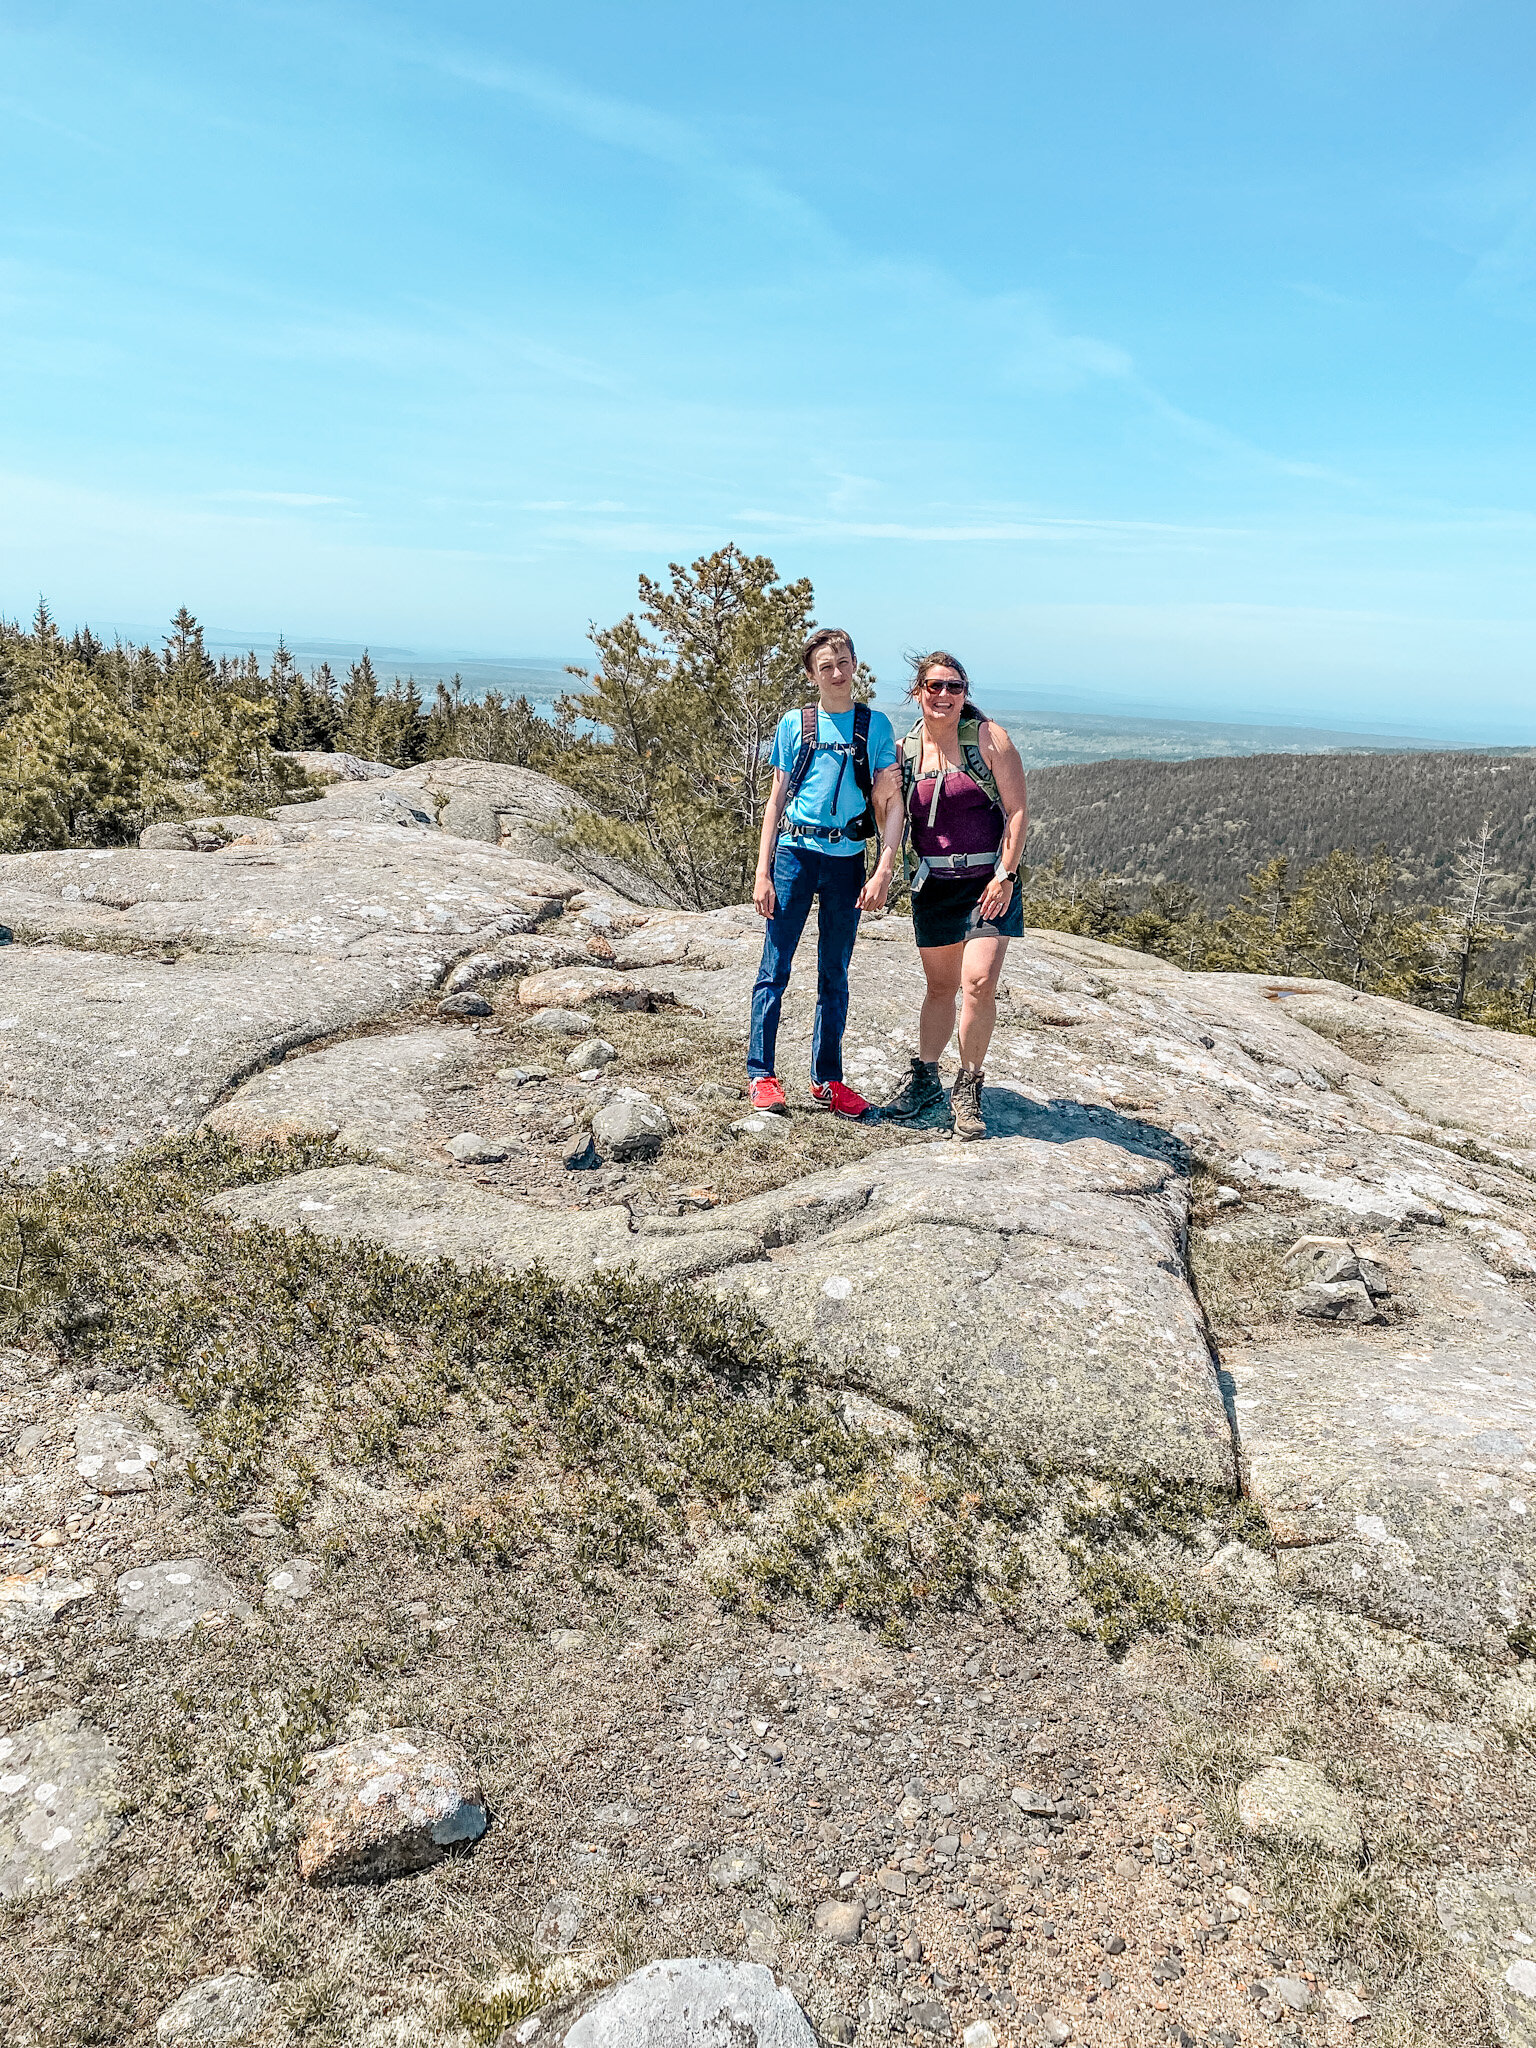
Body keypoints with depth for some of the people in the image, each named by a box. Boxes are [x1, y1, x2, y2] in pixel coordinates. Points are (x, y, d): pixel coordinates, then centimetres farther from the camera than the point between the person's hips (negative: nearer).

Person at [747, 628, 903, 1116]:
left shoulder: (875, 725, 5)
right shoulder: (794, 724, 5)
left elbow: (892, 803, 3)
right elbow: (777, 800, 6)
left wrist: (884, 871, -8)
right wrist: (762, 873, -1)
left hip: (847, 860, 1)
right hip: (795, 854, -1)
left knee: (834, 973, 9)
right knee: (775, 968, -1)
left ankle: (827, 1079, 18)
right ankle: (761, 1075, 8)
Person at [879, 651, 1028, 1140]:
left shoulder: (987, 737, -5)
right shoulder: (906, 750, 5)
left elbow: (1017, 809, -7)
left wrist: (1006, 874, -13)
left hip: (988, 880, -3)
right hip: (932, 883, 3)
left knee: (978, 982, -14)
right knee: (940, 986, 12)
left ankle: (968, 1088, 2)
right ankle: (925, 1080, 27)